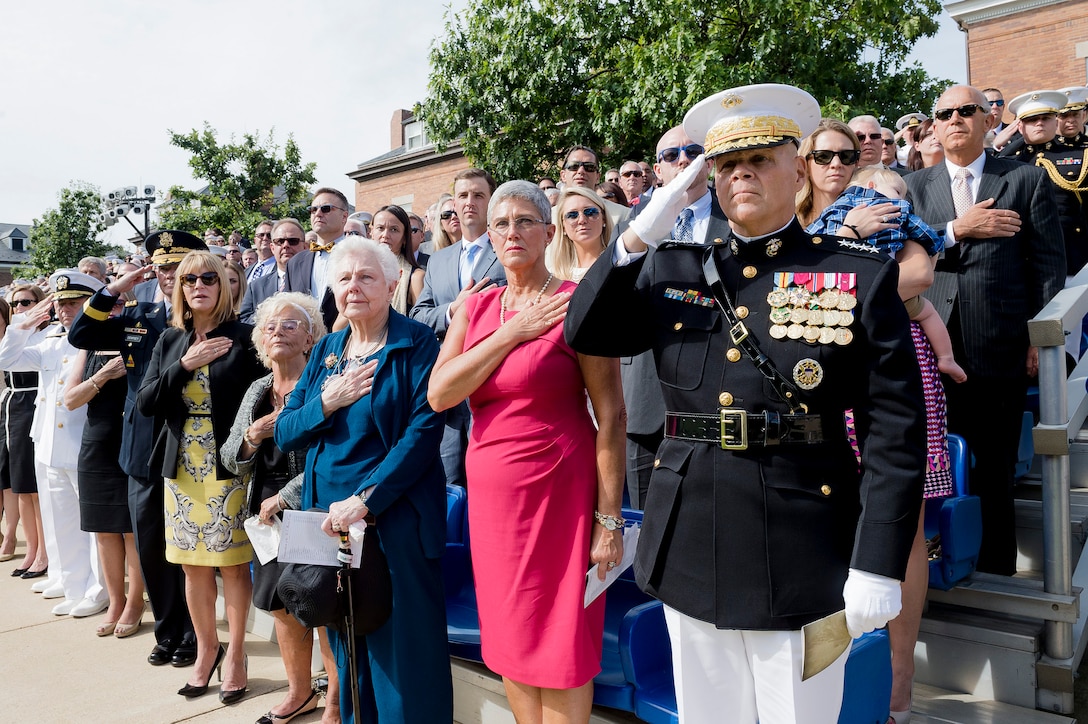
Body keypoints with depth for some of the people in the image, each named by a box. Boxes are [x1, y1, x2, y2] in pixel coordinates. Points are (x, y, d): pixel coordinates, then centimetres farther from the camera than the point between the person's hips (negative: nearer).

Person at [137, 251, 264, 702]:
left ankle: (235, 651, 19)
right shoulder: (169, 341, 9)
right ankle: (206, 648, 27)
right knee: (193, 564, 11)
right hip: (182, 466, 4)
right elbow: (146, 403, 1)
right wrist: (184, 366, -11)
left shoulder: (243, 337, -5)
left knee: (232, 561, 3)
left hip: (229, 466, -4)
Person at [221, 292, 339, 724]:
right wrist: (253, 435, -9)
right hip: (269, 514, 7)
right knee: (281, 605, 14)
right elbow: (231, 460, 13)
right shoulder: (258, 392, 12)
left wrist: (284, 498, -13)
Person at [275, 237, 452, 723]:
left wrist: (364, 501, -20)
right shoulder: (325, 351, 12)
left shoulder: (417, 345, -6)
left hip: (393, 522, -5)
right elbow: (284, 434, 9)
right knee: (347, 649, 17)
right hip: (328, 520, 6)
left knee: (401, 651, 3)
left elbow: (423, 432, -15)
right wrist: (326, 402, -10)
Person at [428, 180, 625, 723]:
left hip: (558, 493, -5)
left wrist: (609, 519, -12)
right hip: (490, 495, 5)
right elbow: (439, 394, -5)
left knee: (560, 645, 6)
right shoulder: (476, 308, 8)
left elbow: (610, 415, -10)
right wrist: (513, 332, -12)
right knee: (510, 641, 16)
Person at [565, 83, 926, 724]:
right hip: (689, 547, 3)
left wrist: (878, 565, -11)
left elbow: (895, 426, -6)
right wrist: (639, 235, -8)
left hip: (801, 555, -3)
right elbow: (586, 334, 1)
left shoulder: (862, 278, -3)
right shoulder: (671, 271, 7)